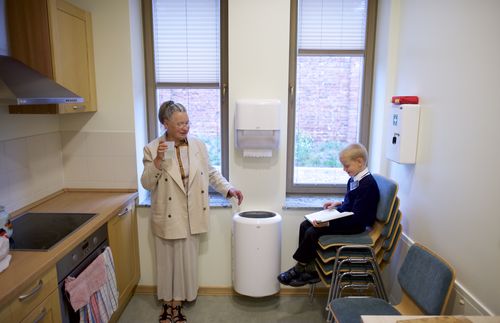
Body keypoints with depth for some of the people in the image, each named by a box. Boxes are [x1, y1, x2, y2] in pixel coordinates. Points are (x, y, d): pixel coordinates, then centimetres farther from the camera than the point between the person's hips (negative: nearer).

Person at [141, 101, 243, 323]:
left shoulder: (198, 146, -1)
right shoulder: (152, 149, -8)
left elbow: (211, 173, 9)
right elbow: (146, 184, -9)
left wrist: (229, 190, 0)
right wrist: (158, 160, -23)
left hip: (191, 216, 2)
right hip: (167, 216, -2)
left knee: (186, 261, 11)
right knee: (167, 261, 13)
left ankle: (177, 305, 30)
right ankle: (167, 304, 34)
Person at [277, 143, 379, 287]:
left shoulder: (367, 185, -22)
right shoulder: (354, 179, 5)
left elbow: (356, 218, -25)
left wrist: (329, 223, -29)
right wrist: (338, 204, 5)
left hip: (355, 225, -10)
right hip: (344, 217, 10)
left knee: (313, 232, -19)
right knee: (305, 225, 1)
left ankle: (300, 268, 3)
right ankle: (310, 269, 2)